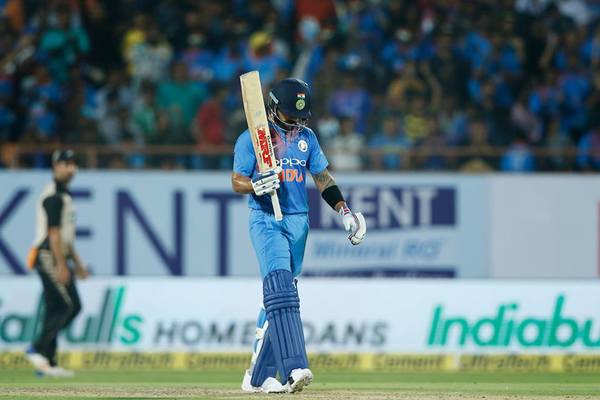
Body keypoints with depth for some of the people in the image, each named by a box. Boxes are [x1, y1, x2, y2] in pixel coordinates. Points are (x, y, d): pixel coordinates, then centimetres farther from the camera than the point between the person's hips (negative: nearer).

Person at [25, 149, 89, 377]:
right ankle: (38, 349, -15)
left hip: (57, 259, 10)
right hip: (49, 257, -10)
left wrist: (77, 262, 25)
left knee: (55, 310, 7)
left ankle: (47, 363, 7)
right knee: (70, 305, -14)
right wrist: (62, 265, -22)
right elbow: (53, 232, -18)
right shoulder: (54, 195, -12)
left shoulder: (64, 195, 21)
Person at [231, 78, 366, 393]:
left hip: (298, 222, 5)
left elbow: (322, 177, 18)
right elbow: (237, 181, -1)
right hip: (265, 221, -5)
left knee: (278, 298, 4)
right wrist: (258, 186, -23)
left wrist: (344, 211, 7)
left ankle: (257, 376, 9)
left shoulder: (306, 138, 13)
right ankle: (293, 368, -34)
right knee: (280, 288, -21)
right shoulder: (251, 138, -1)